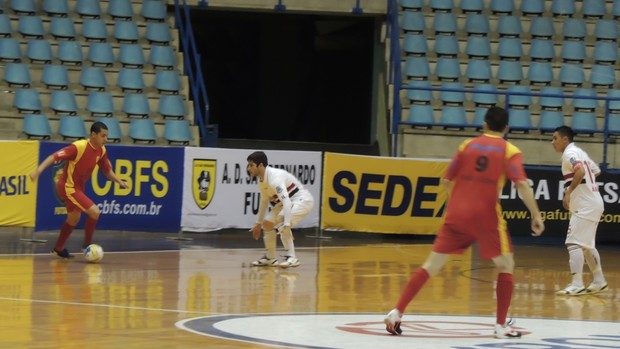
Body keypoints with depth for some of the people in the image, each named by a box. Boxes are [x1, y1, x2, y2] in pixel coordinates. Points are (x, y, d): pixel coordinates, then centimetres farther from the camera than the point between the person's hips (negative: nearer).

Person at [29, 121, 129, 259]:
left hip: (78, 187, 9)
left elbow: (107, 170, 12)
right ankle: (87, 244, 1)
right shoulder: (79, 147, -26)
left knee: (74, 219, 24)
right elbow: (55, 156, -29)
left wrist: (120, 182, -2)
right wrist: (38, 170, -39)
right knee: (94, 211, -18)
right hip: (68, 187, -9)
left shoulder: (101, 151, -3)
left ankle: (58, 248, 42)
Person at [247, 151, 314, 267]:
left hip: (302, 200, -10)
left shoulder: (275, 178, -30)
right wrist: (258, 223, 25)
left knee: (282, 226, -29)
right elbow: (264, 201, 18)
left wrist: (286, 224, -47)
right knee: (267, 224, 10)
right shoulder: (262, 180, 1)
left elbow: (286, 201, -40)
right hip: (288, 201, 10)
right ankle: (270, 258, 21)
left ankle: (291, 258, -22)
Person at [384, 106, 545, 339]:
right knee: (506, 266, 12)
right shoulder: (509, 151, 2)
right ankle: (502, 325, 5)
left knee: (431, 265, 8)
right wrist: (536, 215, -9)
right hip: (485, 217, -3)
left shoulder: (467, 145, 12)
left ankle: (396, 313, 2)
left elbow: (446, 181, 15)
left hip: (456, 214, 3)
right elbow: (522, 184, -12)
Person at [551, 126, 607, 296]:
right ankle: (599, 281, 28)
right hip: (594, 203, 10)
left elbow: (580, 171, -30)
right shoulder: (579, 152, 17)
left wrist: (569, 192, -26)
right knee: (586, 245, 20)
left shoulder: (570, 153, -12)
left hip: (585, 206, -10)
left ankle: (577, 285, -20)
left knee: (573, 243, -14)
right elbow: (596, 171, 26)